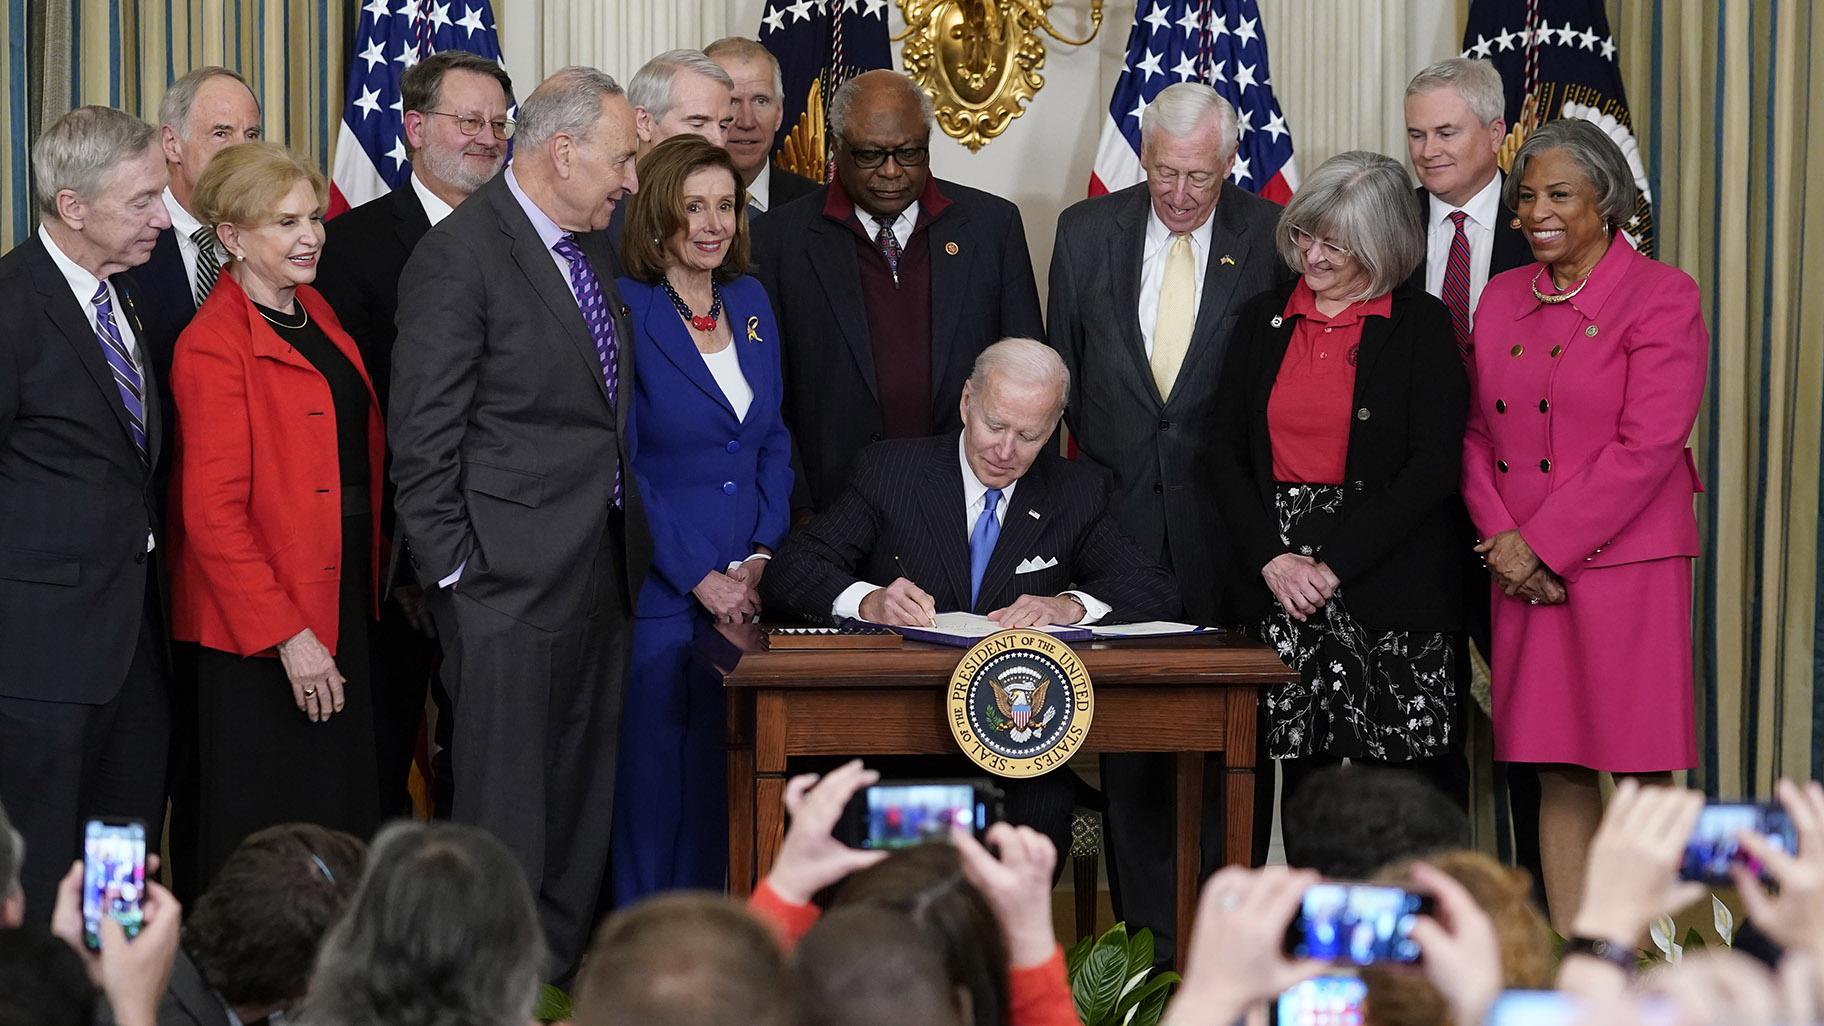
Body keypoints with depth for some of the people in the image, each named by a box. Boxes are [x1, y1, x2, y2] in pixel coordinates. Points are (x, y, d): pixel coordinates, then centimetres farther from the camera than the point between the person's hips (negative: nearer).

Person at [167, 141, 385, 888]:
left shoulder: (317, 314, 11)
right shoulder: (212, 346, -14)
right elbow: (213, 513, -17)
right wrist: (286, 636, -19)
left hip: (343, 608, 8)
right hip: (259, 629, -8)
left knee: (344, 820, 11)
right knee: (265, 834, 1)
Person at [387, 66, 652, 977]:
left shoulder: (592, 249, 13)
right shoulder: (458, 256, -13)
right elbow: (422, 442, -13)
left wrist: (630, 548, 14)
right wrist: (456, 574, -14)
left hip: (603, 576, 8)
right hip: (511, 585, -8)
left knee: (583, 807, 14)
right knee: (507, 813, -3)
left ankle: (564, 972, 23)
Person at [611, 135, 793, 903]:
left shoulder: (750, 302, 11)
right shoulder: (624, 312, -8)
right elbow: (621, 467, -10)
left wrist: (762, 557, 1)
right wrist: (699, 577, -12)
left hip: (746, 588, 5)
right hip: (658, 589, -5)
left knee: (722, 777, 7)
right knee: (654, 775, -2)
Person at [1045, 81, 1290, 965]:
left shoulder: (1272, 239, -2)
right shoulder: (1087, 232, 6)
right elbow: (1062, 369, 12)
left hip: (1226, 519, -2)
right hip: (1118, 512, 2)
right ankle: (1147, 930, 14)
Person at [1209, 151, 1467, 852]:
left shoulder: (1421, 326, 0)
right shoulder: (1263, 320, 11)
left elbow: (1433, 468, -7)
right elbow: (1226, 455, 9)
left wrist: (1334, 565, -12)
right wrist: (1271, 559, -7)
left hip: (1389, 587, -3)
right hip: (1279, 584, 3)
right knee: (1303, 771, 1)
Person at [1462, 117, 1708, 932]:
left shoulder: (1663, 297, -4)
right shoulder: (1504, 299, 13)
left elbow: (1649, 446, -12)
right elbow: (1477, 430, 13)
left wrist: (1546, 545, -13)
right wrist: (1501, 537, -4)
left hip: (1624, 562, -5)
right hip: (1521, 570, 5)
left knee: (1638, 771, -3)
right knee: (1557, 772, 6)